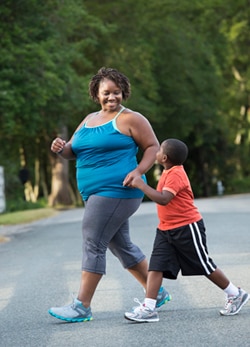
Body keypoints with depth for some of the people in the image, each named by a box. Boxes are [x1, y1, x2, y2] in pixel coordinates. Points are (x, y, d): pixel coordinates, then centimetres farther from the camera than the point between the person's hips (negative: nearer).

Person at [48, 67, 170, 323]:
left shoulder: (130, 119, -5)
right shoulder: (89, 120, 17)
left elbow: (153, 147, -5)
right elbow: (72, 152, 17)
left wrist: (138, 171, -19)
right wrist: (60, 148, -6)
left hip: (116, 190, -9)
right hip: (95, 193, 9)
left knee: (93, 243, -11)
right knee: (121, 246, 15)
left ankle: (82, 306, -9)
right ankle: (157, 293, 27)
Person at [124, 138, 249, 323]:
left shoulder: (175, 174, -20)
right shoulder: (168, 173, 11)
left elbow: (163, 199, -33)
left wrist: (141, 185, -29)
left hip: (187, 228, -9)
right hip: (166, 229, 9)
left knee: (205, 266, 3)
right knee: (156, 266, -5)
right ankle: (148, 308, -10)